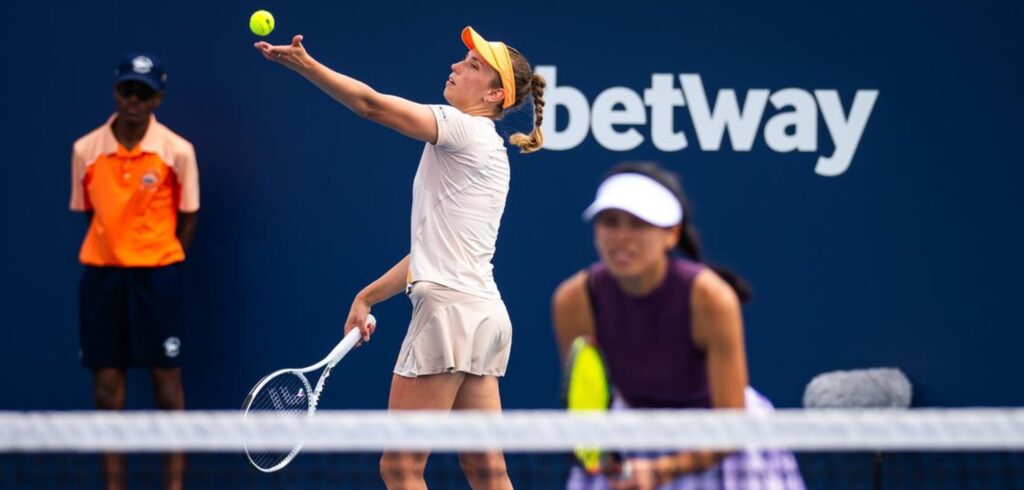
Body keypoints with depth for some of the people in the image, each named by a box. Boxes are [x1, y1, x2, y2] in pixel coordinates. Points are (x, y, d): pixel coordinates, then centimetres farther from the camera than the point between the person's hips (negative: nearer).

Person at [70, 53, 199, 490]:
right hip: (102, 272, 2)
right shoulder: (86, 150, 1)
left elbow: (188, 217, 3)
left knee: (166, 379, -1)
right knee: (106, 381, 3)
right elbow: (88, 212, 11)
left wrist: (162, 265, -2)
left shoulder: (177, 151, -4)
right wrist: (114, 254, 3)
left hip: (157, 273, -2)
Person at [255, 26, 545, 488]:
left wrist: (304, 64, -19)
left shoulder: (464, 129, -7)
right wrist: (367, 297, 24)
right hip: (483, 314, 10)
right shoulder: (482, 148, 20)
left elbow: (371, 104, -18)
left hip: (450, 309, -10)